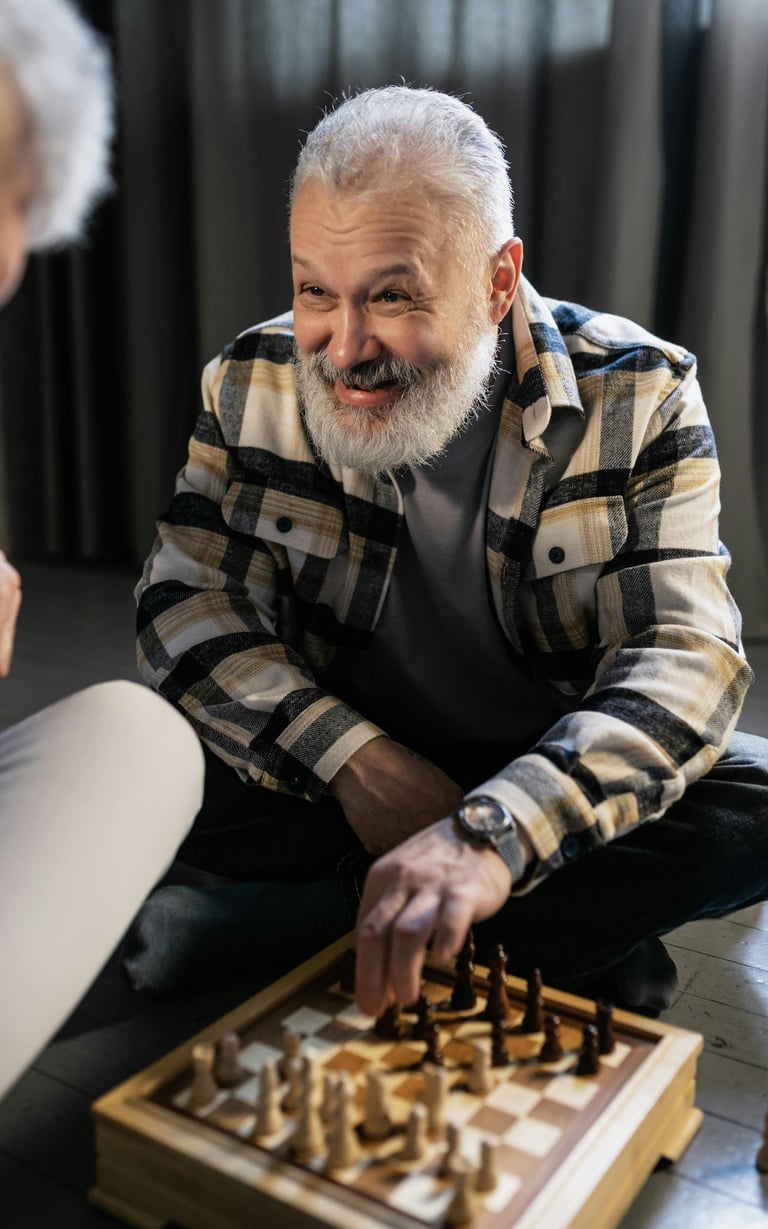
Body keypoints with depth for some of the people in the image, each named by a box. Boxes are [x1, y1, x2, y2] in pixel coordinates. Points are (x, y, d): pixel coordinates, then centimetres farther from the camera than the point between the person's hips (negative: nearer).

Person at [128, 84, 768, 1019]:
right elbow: (186, 606, -12)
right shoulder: (253, 383, -8)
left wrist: (491, 834, -41)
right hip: (342, 774, 2)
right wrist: (352, 758, -28)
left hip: (546, 777, -1)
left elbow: (683, 656, -24)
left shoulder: (638, 397, -15)